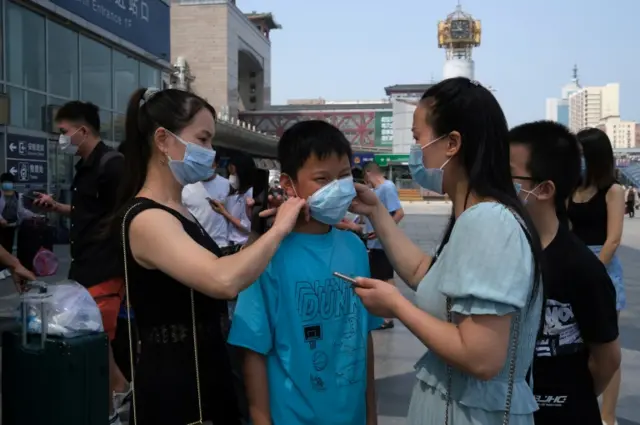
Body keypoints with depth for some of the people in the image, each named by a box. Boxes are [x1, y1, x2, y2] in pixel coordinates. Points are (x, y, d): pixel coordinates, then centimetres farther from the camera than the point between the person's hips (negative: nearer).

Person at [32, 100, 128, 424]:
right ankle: (119, 386, 32)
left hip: (105, 268, -9)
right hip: (84, 265, 9)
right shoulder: (85, 166, 15)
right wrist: (55, 207, 15)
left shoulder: (111, 164, -14)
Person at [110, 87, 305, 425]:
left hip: (204, 372, 9)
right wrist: (279, 228, -22)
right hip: (172, 383, -9)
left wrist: (259, 231, 6)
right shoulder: (146, 219, -20)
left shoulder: (177, 213, 11)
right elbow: (224, 281, -36)